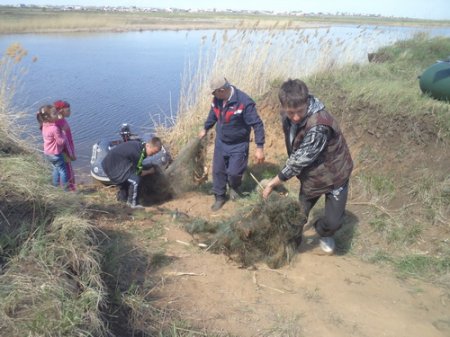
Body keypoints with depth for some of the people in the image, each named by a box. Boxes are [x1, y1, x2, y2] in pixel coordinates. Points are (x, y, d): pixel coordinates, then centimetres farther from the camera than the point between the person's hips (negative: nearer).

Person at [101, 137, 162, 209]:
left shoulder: (139, 145, 1)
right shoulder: (138, 153, -27)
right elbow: (138, 173, -13)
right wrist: (149, 171, 2)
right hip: (113, 166, -10)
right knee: (135, 180, -15)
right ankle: (133, 203, 1)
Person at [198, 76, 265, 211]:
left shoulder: (244, 102, -29)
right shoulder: (217, 99, -10)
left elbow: (257, 125, -25)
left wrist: (259, 147, -28)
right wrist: (205, 129, 27)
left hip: (238, 145, -5)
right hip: (220, 142, 5)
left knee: (234, 172, -4)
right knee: (218, 170, 10)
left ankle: (234, 187, 33)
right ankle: (219, 197, 30)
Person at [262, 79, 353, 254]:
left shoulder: (319, 126, -39)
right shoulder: (287, 115, -15)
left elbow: (299, 161, -32)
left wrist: (272, 183, -24)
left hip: (334, 175, -5)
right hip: (310, 175, 5)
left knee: (333, 221, 1)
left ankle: (323, 232, 36)